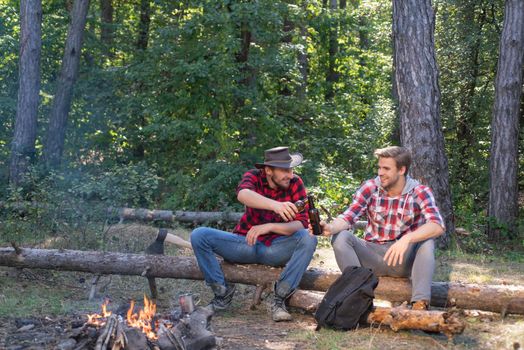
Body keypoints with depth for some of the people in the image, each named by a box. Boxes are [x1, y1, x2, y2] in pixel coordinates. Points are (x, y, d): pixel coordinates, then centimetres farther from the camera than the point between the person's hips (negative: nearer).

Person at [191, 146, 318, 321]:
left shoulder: (295, 183, -8)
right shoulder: (254, 177, -9)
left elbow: (302, 224, -16)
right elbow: (242, 194, -35)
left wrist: (269, 226, -34)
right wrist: (274, 205, -54)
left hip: (275, 250, 0)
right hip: (246, 244, 1)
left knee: (309, 239, -30)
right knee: (199, 235, -19)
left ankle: (279, 300, -22)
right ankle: (223, 292, -7)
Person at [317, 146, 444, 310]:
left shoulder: (420, 192, -10)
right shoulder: (370, 188, -4)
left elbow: (437, 226, -25)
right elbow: (348, 217, -12)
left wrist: (407, 238, -42)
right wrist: (331, 228, -36)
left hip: (404, 259, -2)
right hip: (372, 256, 2)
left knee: (427, 240, -30)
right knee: (341, 237, -21)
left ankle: (420, 304, -39)